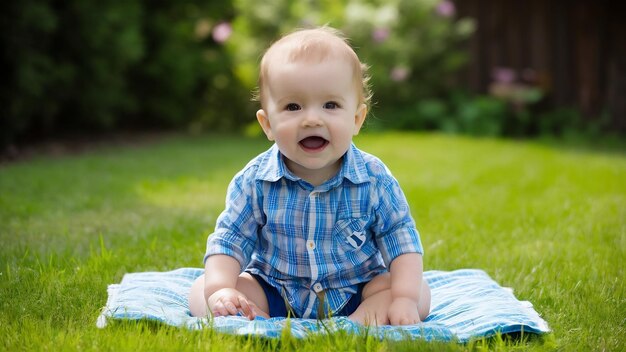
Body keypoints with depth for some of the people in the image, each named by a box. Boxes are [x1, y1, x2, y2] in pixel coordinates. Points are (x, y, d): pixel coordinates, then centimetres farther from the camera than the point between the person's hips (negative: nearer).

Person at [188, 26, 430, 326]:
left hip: (355, 292, 0)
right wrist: (219, 289, -25)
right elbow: (230, 239, -7)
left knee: (420, 293, -19)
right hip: (273, 293, 0)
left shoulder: (374, 179, -12)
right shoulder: (254, 181, -13)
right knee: (200, 291, -16)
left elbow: (400, 237, -6)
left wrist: (404, 298, -19)